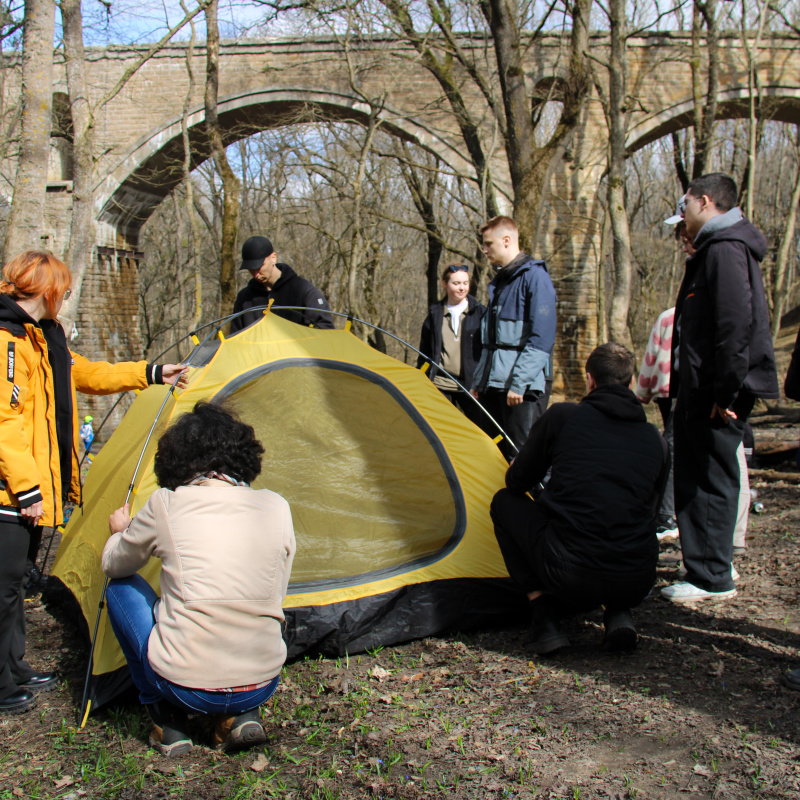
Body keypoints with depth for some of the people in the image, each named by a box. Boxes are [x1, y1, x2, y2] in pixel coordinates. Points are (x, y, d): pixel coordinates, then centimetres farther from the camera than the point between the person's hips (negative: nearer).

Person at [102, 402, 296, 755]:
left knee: (122, 587, 19)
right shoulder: (275, 508, 2)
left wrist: (119, 532, 37)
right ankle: (240, 718, 14)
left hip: (186, 688, -3)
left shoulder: (166, 506, -5)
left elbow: (114, 565, 14)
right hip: (263, 686, 4)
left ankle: (167, 724, 17)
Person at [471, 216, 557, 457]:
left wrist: (519, 383, -19)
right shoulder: (499, 282, 18)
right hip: (493, 385, 8)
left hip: (523, 388, -8)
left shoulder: (534, 276, -8)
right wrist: (478, 381, 18)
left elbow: (541, 338, -15)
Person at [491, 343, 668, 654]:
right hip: (637, 584, 4)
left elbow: (517, 483, 14)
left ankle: (544, 618, 9)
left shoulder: (562, 416, 4)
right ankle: (619, 615, 12)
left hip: (570, 576, -4)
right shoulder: (656, 440, 14)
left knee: (505, 503, 19)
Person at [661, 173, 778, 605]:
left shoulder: (726, 249, -13)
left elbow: (736, 324, -22)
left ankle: (711, 578, 2)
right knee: (697, 477, 15)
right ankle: (712, 567, 25)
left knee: (709, 480, -5)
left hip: (717, 393, -10)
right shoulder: (715, 248, 21)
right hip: (702, 390, 10)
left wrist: (726, 391, -23)